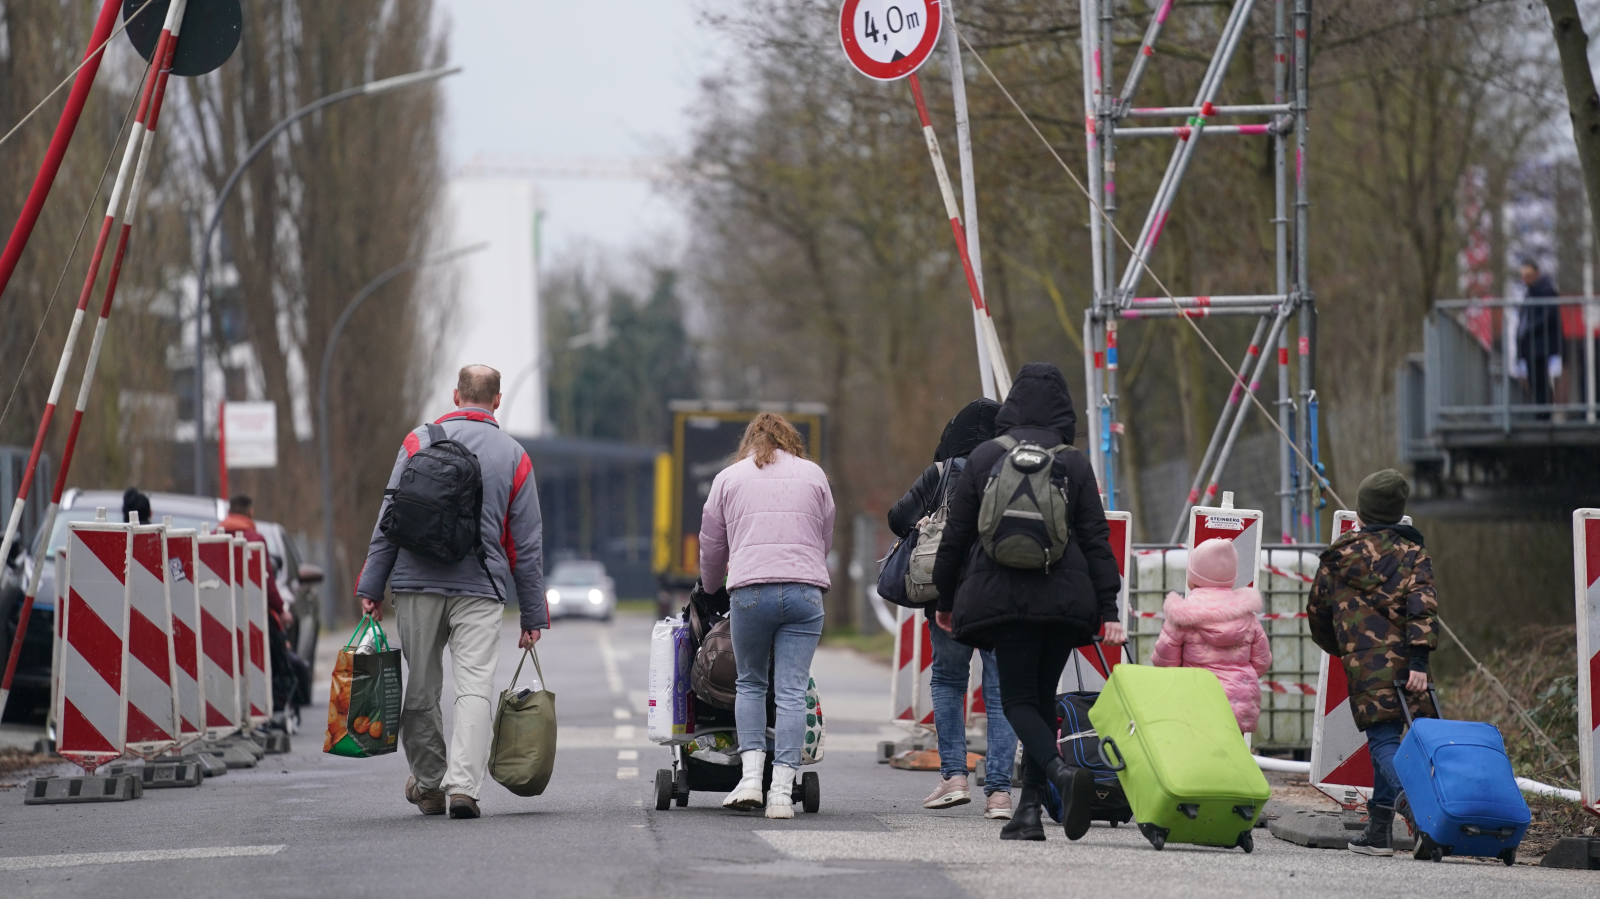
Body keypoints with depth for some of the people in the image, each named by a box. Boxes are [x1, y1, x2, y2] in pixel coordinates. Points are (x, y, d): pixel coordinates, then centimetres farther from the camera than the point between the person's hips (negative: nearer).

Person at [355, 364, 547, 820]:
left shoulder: (419, 442, 4)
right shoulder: (514, 456, 6)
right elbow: (527, 542, 7)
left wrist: (371, 586, 4)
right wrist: (533, 615, 10)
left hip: (418, 583, 1)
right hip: (480, 589, -1)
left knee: (421, 688, 11)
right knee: (475, 688, -5)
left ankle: (429, 784, 22)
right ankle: (462, 785, -19)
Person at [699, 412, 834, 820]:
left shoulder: (728, 478, 15)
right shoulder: (813, 474, 17)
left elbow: (711, 546, 20)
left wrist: (710, 587, 39)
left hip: (749, 590, 0)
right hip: (805, 590, 0)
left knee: (750, 683, 14)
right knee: (792, 691, -1)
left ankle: (751, 776, 0)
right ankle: (782, 791, -7)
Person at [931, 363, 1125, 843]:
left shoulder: (984, 458, 5)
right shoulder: (1074, 463, 6)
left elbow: (956, 535, 8)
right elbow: (1096, 539, 3)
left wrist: (945, 599, 17)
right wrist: (1108, 609, 4)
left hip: (1002, 596, -2)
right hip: (1066, 599, 2)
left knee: (1018, 699, -1)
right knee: (1042, 696, 11)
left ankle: (1063, 772, -28)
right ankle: (1030, 808, 6)